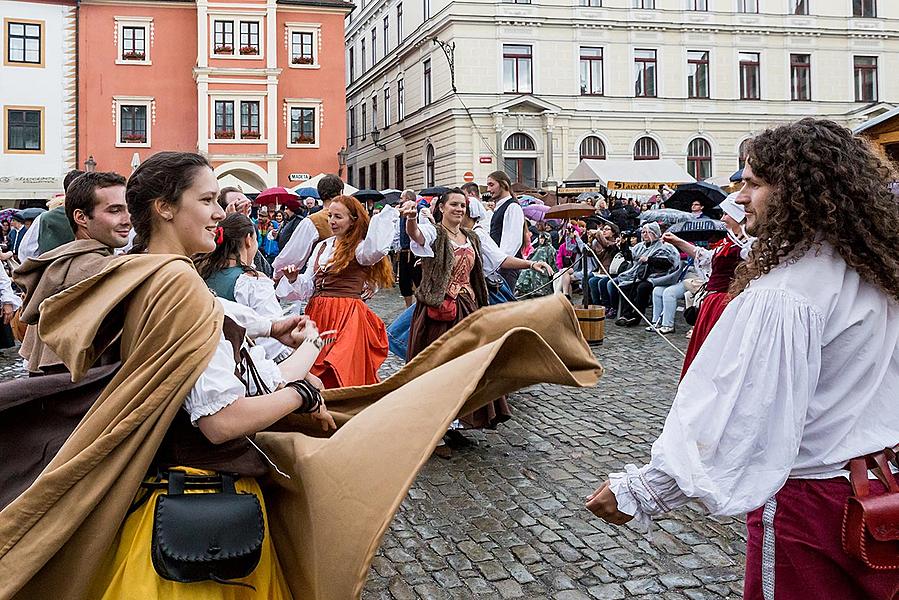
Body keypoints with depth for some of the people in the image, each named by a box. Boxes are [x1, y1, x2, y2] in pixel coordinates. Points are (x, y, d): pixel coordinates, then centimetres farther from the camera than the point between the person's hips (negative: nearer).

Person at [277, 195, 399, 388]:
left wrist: (388, 214, -25)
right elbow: (308, 287, 18)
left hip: (348, 315, -6)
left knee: (343, 374, -6)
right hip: (317, 313, 6)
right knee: (314, 371, 8)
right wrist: (293, 278, -1)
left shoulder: (360, 248, -4)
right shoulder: (321, 246, 18)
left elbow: (375, 249, -30)